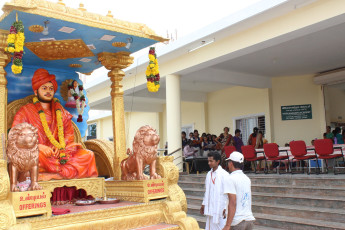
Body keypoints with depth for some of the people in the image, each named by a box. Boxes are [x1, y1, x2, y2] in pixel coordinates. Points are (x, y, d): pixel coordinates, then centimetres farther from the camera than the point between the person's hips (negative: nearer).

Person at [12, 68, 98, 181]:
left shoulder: (60, 111, 20)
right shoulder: (25, 111, 8)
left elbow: (69, 134, 14)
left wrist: (60, 146, -9)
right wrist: (39, 146, -19)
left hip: (61, 152, 4)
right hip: (37, 152, -4)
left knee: (88, 155, -21)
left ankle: (52, 175, -32)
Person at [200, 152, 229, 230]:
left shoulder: (224, 174, -11)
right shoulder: (209, 174, 10)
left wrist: (226, 208, -14)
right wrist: (203, 204, 17)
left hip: (220, 208, -6)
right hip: (210, 208, 7)